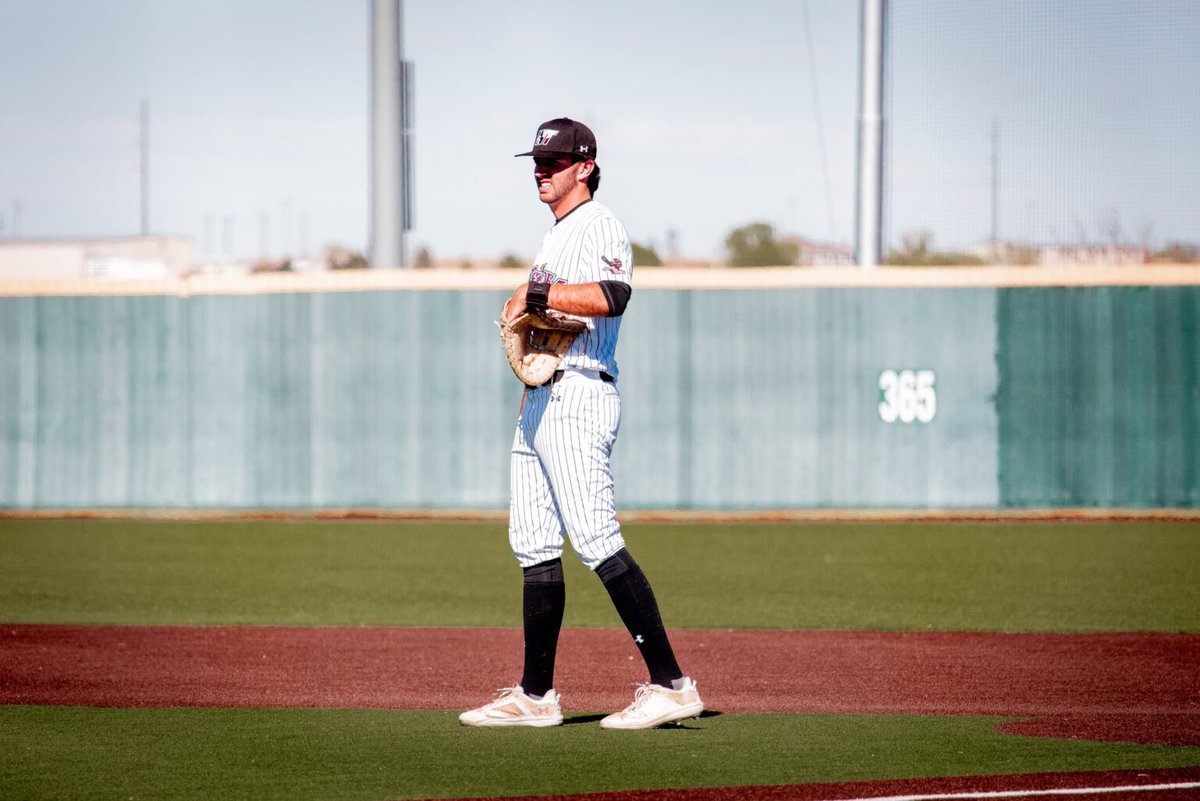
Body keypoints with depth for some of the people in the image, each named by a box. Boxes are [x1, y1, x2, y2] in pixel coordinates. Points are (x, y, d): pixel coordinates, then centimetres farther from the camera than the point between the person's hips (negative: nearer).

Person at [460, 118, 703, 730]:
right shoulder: (557, 236, 22)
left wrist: (534, 296, -23)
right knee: (533, 545, 10)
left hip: (578, 398, -10)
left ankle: (670, 684, -18)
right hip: (541, 402, 10)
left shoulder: (598, 227, -9)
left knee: (596, 541, -17)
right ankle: (535, 696, 14)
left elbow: (612, 295, -29)